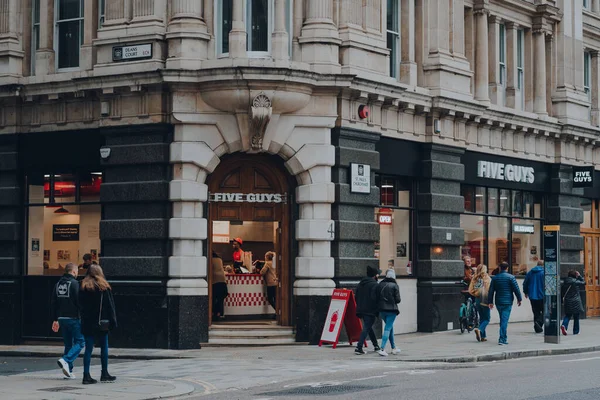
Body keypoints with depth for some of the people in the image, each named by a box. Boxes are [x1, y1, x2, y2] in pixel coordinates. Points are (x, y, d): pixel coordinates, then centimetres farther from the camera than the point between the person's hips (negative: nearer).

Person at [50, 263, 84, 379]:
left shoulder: (58, 284, 12)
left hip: (62, 318, 7)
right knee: (80, 342, -1)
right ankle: (65, 360, -20)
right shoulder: (74, 283, -11)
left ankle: (68, 370, 11)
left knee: (68, 344, 14)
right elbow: (79, 301, -17)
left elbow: (53, 303, 14)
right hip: (73, 318, -7)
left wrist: (55, 319, 19)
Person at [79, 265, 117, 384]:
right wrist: (113, 321, -3)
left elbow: (80, 304, 6)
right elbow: (110, 306, -5)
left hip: (87, 323, 2)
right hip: (101, 322, -2)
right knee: (104, 348, 10)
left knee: (88, 349, 2)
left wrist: (83, 319, 12)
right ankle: (104, 374, 15)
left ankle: (86, 375, -5)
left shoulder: (83, 287, 5)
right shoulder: (104, 287, -3)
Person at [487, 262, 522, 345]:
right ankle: (502, 339, -14)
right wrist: (519, 299, 2)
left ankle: (504, 338, 23)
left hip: (498, 302, 4)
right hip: (507, 302, -4)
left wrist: (490, 302, 11)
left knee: (502, 320, 17)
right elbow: (516, 289, -8)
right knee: (504, 320, -7)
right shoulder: (511, 277, -6)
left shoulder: (495, 278, 6)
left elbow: (491, 291, 6)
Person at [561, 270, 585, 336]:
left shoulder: (566, 281, 1)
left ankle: (564, 325, -16)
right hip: (576, 302, -4)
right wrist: (579, 276, 5)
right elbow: (583, 282, 2)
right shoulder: (576, 282, -12)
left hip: (567, 301, 4)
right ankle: (576, 331, 11)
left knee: (568, 315, 11)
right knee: (576, 317, 7)